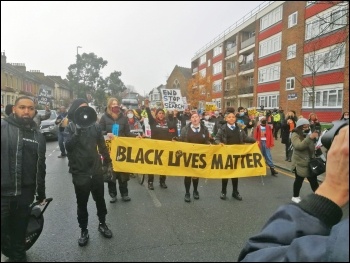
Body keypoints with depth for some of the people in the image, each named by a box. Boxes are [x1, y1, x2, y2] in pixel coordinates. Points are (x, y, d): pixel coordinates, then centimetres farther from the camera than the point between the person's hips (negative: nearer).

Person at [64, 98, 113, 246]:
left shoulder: (95, 126, 0)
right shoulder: (70, 127, -6)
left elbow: (102, 146, 8)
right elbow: (68, 146, -22)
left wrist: (108, 162, 13)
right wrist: (78, 131, -33)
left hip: (96, 170, 2)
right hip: (79, 173, -2)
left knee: (100, 200, 17)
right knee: (82, 203, 11)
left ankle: (102, 224, 38)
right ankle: (84, 230, 29)